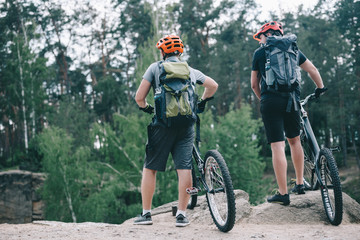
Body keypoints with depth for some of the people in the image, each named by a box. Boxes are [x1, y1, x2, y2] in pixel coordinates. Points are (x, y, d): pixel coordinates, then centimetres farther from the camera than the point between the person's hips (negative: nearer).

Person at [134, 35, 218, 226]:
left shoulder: (155, 68, 6)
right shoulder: (191, 70, 16)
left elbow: (139, 97, -1)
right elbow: (213, 85, 27)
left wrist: (145, 108, 20)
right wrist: (202, 102, 42)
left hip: (163, 124, -2)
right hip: (186, 124, 2)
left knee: (149, 168, 9)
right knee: (184, 169, 2)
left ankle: (146, 213, 11)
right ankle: (181, 214, 2)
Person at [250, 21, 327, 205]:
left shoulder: (259, 53, 8)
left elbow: (254, 84, 10)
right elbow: (312, 70, 16)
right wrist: (320, 88, 32)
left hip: (270, 102, -3)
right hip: (292, 100, 3)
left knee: (277, 146, -5)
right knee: (294, 140, 20)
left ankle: (283, 193, -4)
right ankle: (300, 184, 25)